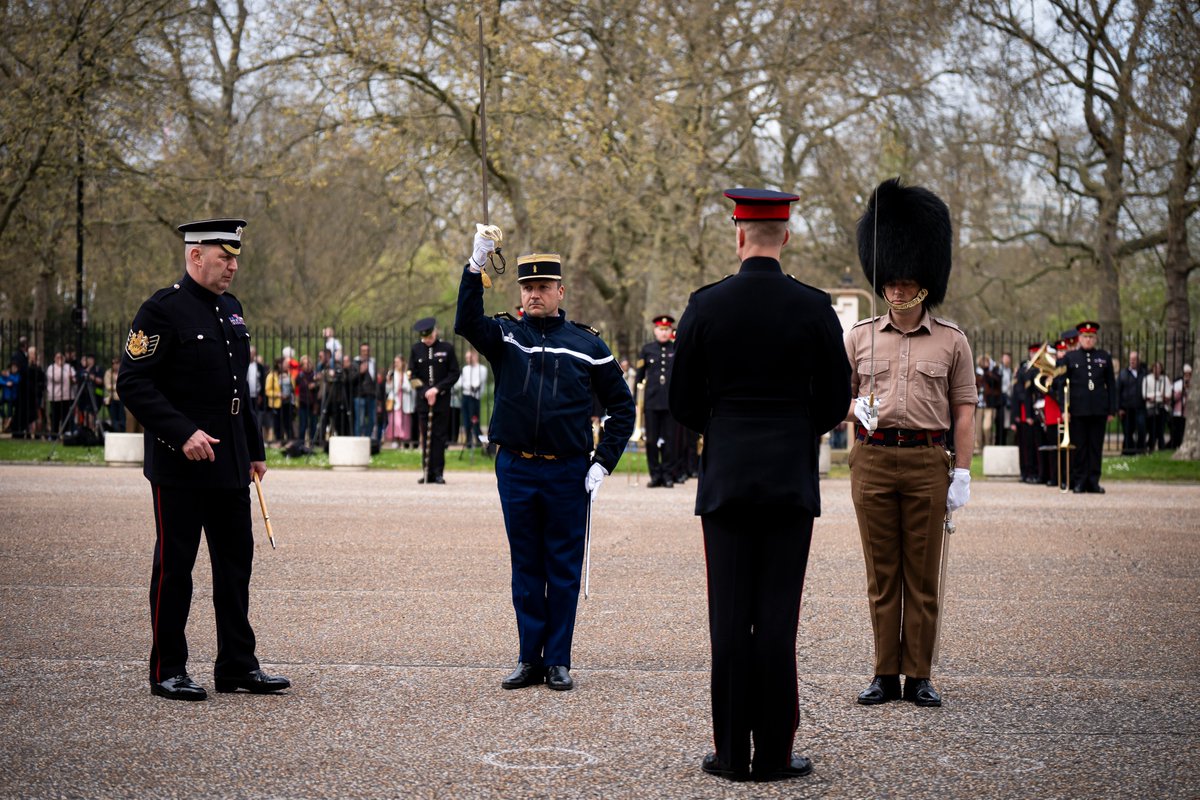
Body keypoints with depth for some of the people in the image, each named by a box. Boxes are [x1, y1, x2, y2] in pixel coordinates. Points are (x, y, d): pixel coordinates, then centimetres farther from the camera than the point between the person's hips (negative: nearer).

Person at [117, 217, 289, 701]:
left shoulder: (232, 310, 14)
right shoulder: (162, 310, -10)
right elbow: (133, 383, -16)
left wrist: (255, 450, 19)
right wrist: (183, 434, -23)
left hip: (230, 464, 8)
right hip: (180, 463, -8)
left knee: (236, 560, 9)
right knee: (174, 565, 1)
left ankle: (237, 665, 17)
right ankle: (168, 671, 9)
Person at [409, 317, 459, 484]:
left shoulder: (446, 348, 0)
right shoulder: (416, 349, 6)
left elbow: (454, 373, -2)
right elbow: (412, 375, 5)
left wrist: (437, 389, -12)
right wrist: (425, 391, -9)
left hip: (442, 400, -2)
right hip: (423, 400, 2)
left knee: (439, 437, -3)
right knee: (425, 437, 3)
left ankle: (438, 473, -1)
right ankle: (427, 472, 6)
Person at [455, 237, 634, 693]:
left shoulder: (586, 344, 4)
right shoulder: (505, 335, 5)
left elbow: (621, 405, 7)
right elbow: (467, 323, -17)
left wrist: (603, 463, -2)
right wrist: (476, 266, -29)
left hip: (568, 472, -1)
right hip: (515, 470, 1)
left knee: (564, 569, 4)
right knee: (526, 568, 7)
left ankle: (558, 661, 11)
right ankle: (529, 659, 14)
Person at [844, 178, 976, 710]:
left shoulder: (951, 341, 3)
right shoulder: (859, 337, 6)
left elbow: (964, 413, 3)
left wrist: (961, 475, -3)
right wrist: (855, 408, -12)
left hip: (927, 463, -1)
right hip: (871, 460, 1)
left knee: (922, 577, 4)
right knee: (882, 576, 6)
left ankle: (919, 676, 11)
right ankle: (886, 674, 12)